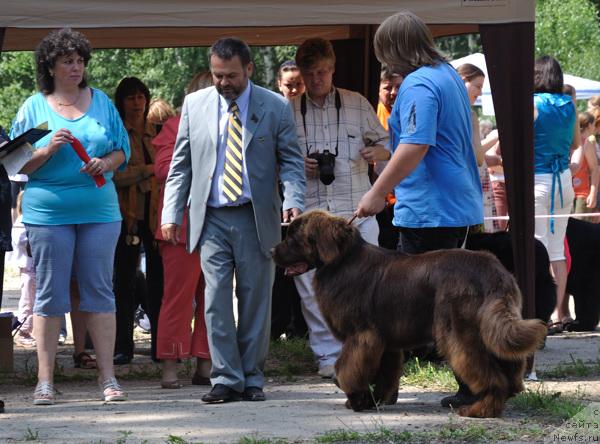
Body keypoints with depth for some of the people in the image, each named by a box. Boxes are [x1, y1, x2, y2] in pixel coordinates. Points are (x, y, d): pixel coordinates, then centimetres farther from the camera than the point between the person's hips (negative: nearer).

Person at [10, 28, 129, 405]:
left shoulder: (101, 102, 9)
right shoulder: (34, 107, 3)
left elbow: (122, 149, 11)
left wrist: (106, 163, -9)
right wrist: (48, 150, -14)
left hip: (99, 209, 2)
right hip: (48, 212, -2)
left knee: (100, 290, 2)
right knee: (50, 294, 0)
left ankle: (108, 377, 5)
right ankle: (45, 380, 3)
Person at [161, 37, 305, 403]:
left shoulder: (275, 107, 1)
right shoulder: (195, 105, 7)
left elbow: (291, 162, 3)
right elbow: (181, 164, 11)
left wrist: (293, 202, -15)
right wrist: (172, 214, 3)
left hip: (256, 218, -1)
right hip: (212, 218, 1)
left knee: (255, 300, 3)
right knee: (216, 300, -5)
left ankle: (252, 379, 12)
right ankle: (226, 379, -1)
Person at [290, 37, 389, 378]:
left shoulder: (357, 104, 9)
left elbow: (387, 142, 15)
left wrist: (377, 152, -8)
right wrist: (298, 165, -6)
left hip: (356, 209, -1)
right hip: (309, 210, 1)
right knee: (313, 286, 0)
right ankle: (329, 355, 9)